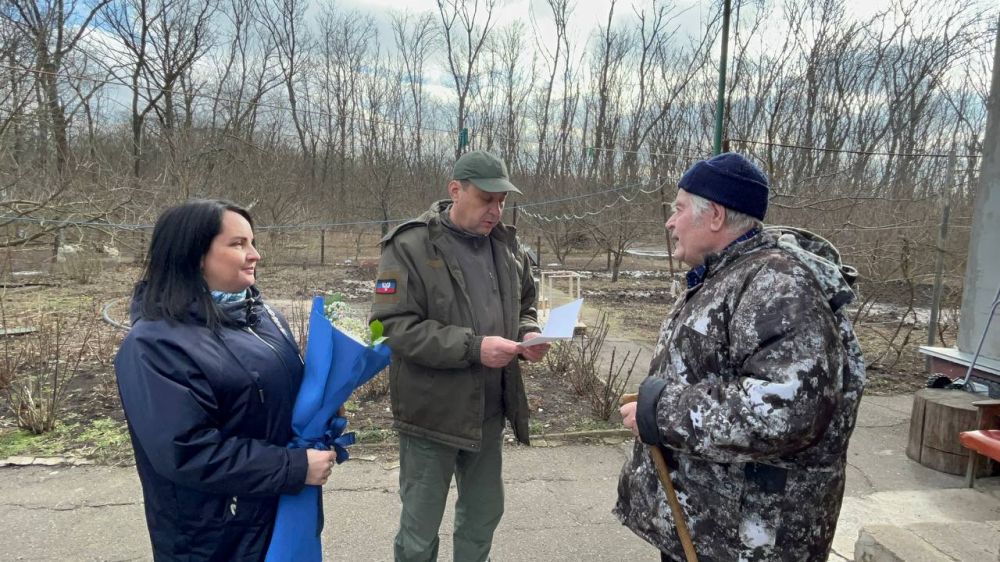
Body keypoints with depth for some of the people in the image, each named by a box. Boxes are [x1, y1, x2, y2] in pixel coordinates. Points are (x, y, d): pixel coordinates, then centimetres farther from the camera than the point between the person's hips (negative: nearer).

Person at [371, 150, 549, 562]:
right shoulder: (409, 246, -15)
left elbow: (524, 307, 15)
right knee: (420, 528, 13)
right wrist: (473, 347, -27)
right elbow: (395, 326, -20)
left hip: (489, 410, 6)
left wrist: (528, 334, -8)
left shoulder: (507, 245, 4)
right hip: (431, 412, -5)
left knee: (484, 514, 23)